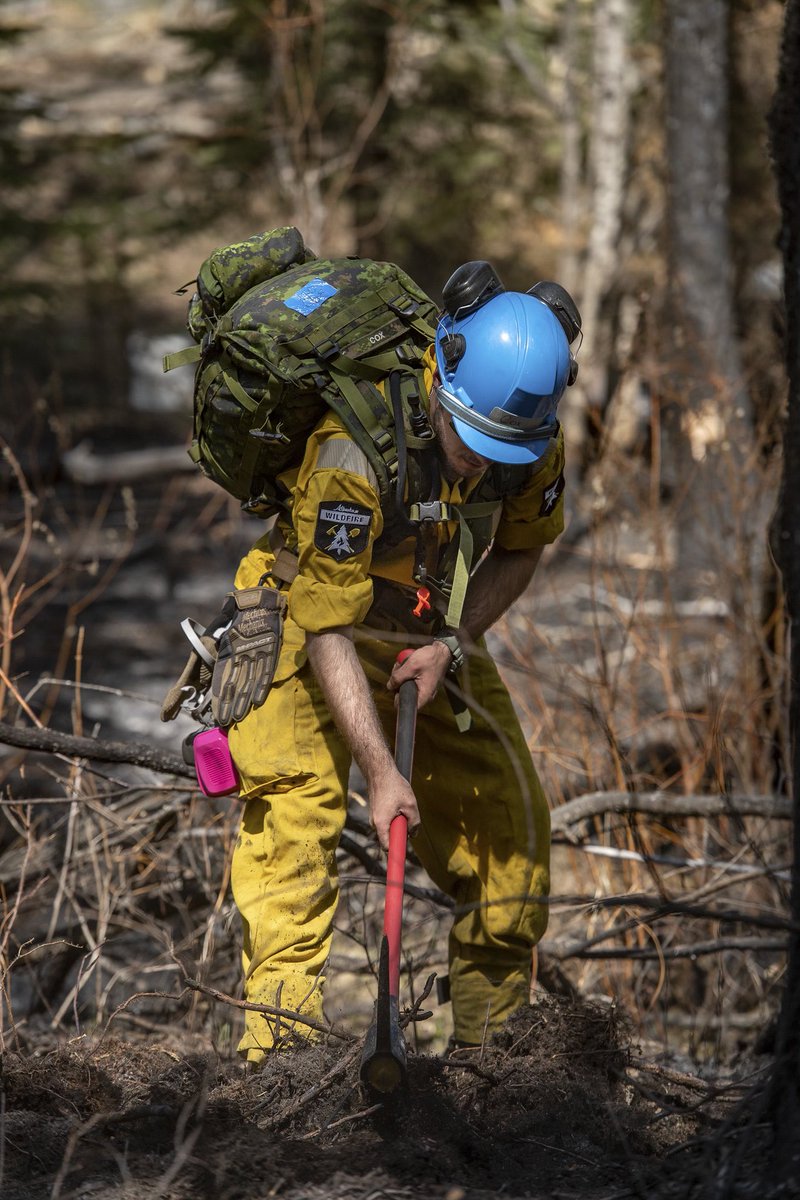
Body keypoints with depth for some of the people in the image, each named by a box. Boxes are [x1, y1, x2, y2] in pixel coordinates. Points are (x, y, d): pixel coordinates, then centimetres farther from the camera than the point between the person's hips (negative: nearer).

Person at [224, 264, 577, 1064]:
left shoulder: (536, 443, -18)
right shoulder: (353, 456, -36)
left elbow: (519, 551, 0)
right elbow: (327, 631, -33)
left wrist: (451, 644, -17)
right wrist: (380, 773, -36)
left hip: (436, 634, 6)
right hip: (319, 629, -5)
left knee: (507, 819, 4)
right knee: (297, 811, -21)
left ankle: (494, 1037, 19)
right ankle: (278, 1043, -22)